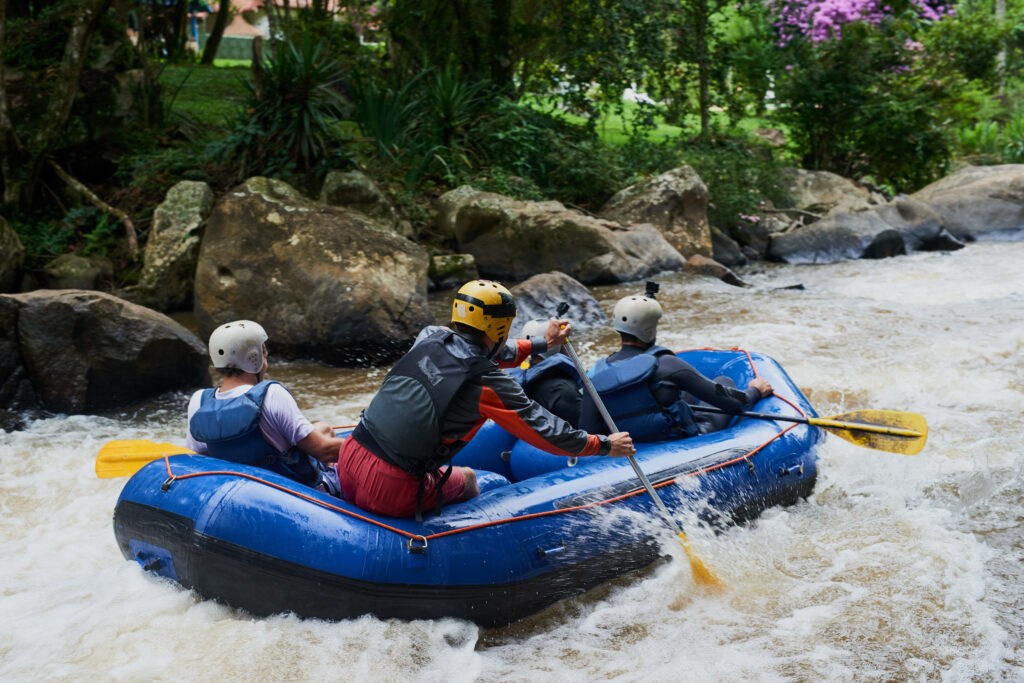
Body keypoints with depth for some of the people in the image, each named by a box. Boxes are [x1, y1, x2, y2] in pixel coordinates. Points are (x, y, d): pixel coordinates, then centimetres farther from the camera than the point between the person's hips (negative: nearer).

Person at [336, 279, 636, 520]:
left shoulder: (429, 337, 8)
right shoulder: (489, 384, -11)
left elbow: (480, 352, 28)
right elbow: (546, 431, -1)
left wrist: (542, 343, 38)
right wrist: (605, 445, 13)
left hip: (349, 458, 4)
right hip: (389, 493, -4)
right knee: (466, 478, 23)